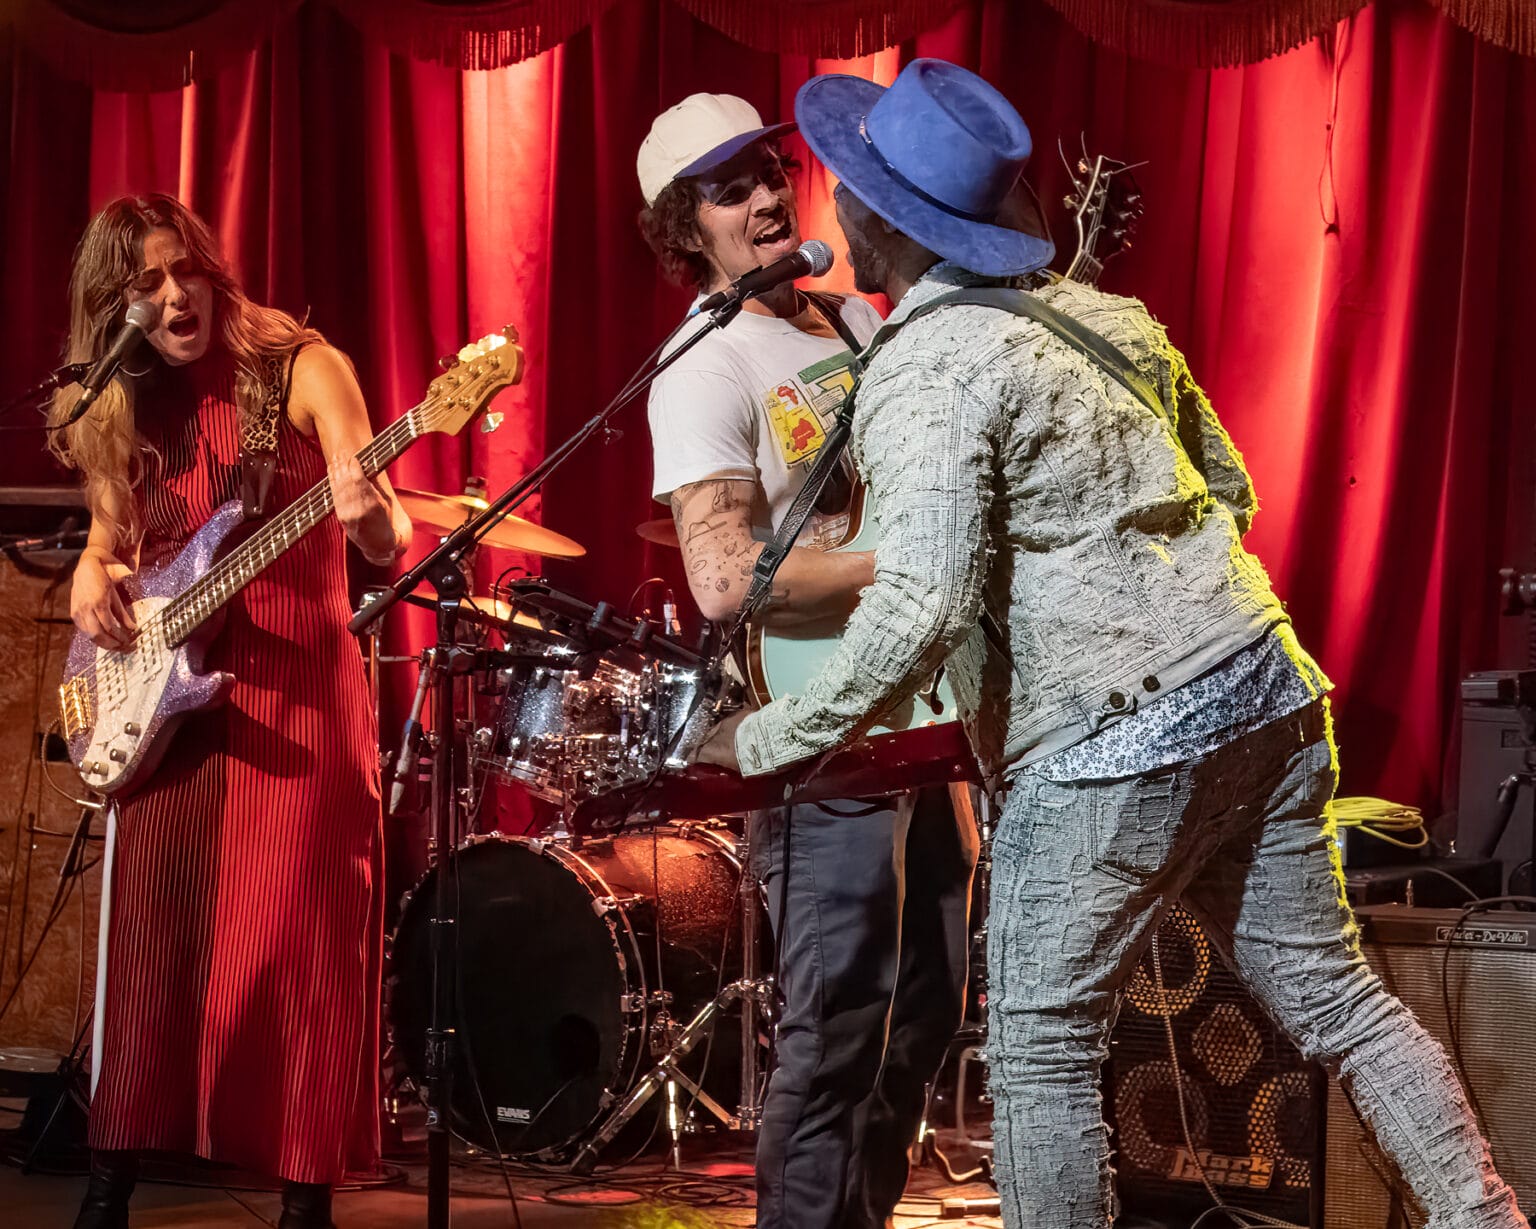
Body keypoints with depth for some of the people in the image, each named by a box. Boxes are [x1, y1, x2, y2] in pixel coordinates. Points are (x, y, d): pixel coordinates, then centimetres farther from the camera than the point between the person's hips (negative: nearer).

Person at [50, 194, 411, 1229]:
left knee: (294, 956, -5)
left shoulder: (299, 369, -6)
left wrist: (371, 518, -36)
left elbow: (387, 543, -12)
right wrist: (91, 579, -1)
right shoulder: (122, 411, 7)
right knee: (149, 949, 4)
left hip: (299, 698, -4)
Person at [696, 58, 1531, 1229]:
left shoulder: (922, 370, -12)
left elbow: (924, 605, -22)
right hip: (1267, 690, 8)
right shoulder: (1104, 315, 13)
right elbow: (1231, 492, 21)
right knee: (1334, 996, 13)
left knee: (1043, 1049, 2)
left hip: (1114, 744, -8)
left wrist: (767, 739, -13)